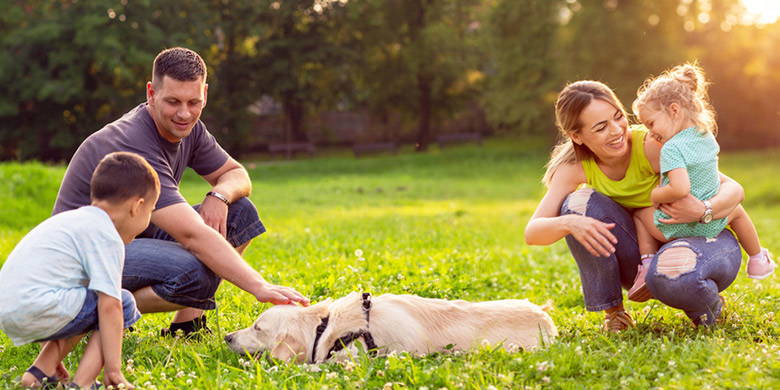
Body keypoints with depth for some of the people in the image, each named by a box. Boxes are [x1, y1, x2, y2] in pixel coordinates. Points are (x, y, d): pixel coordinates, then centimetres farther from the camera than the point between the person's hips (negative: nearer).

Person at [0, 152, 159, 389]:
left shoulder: (74, 219, 24)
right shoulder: (107, 237, -6)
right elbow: (109, 305, -13)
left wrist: (51, 352, 37)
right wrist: (113, 369, -8)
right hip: (37, 310, -10)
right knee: (124, 304, 0)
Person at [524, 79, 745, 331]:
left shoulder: (650, 146, -22)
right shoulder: (575, 167, -11)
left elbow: (733, 189, -19)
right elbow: (532, 232, -19)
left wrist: (703, 211, -41)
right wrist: (568, 223, -41)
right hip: (646, 257, 4)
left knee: (673, 272, -40)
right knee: (580, 202, -20)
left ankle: (709, 307, -3)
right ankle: (613, 311, -7)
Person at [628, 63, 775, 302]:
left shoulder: (671, 149, -24)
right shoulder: (707, 136, 0)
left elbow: (680, 189, -37)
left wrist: (655, 196, -19)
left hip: (675, 228, -6)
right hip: (711, 225, 6)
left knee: (640, 214, 20)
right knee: (736, 210, 36)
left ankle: (647, 265, 5)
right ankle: (757, 260, 48)